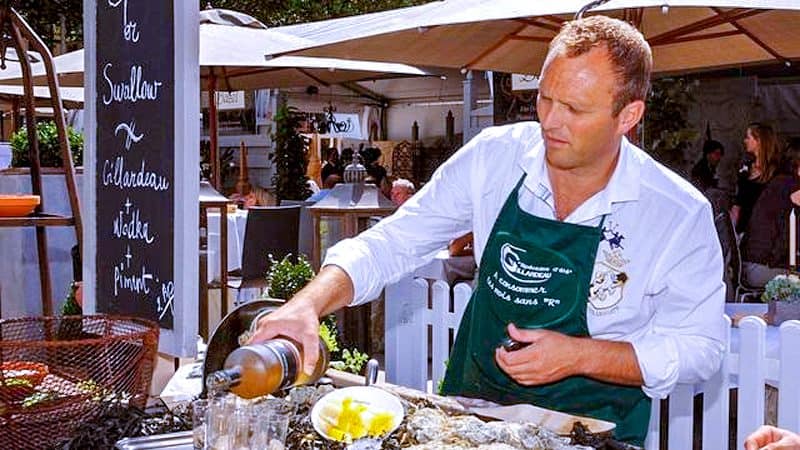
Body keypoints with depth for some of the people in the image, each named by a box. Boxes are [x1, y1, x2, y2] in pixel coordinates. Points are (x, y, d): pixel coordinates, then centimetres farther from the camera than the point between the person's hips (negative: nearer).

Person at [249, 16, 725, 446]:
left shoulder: (681, 214, -12)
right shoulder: (494, 157, -7)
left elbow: (699, 347, -5)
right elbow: (390, 245, -4)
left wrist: (578, 356, -18)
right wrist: (308, 306, -21)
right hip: (471, 408, 3)